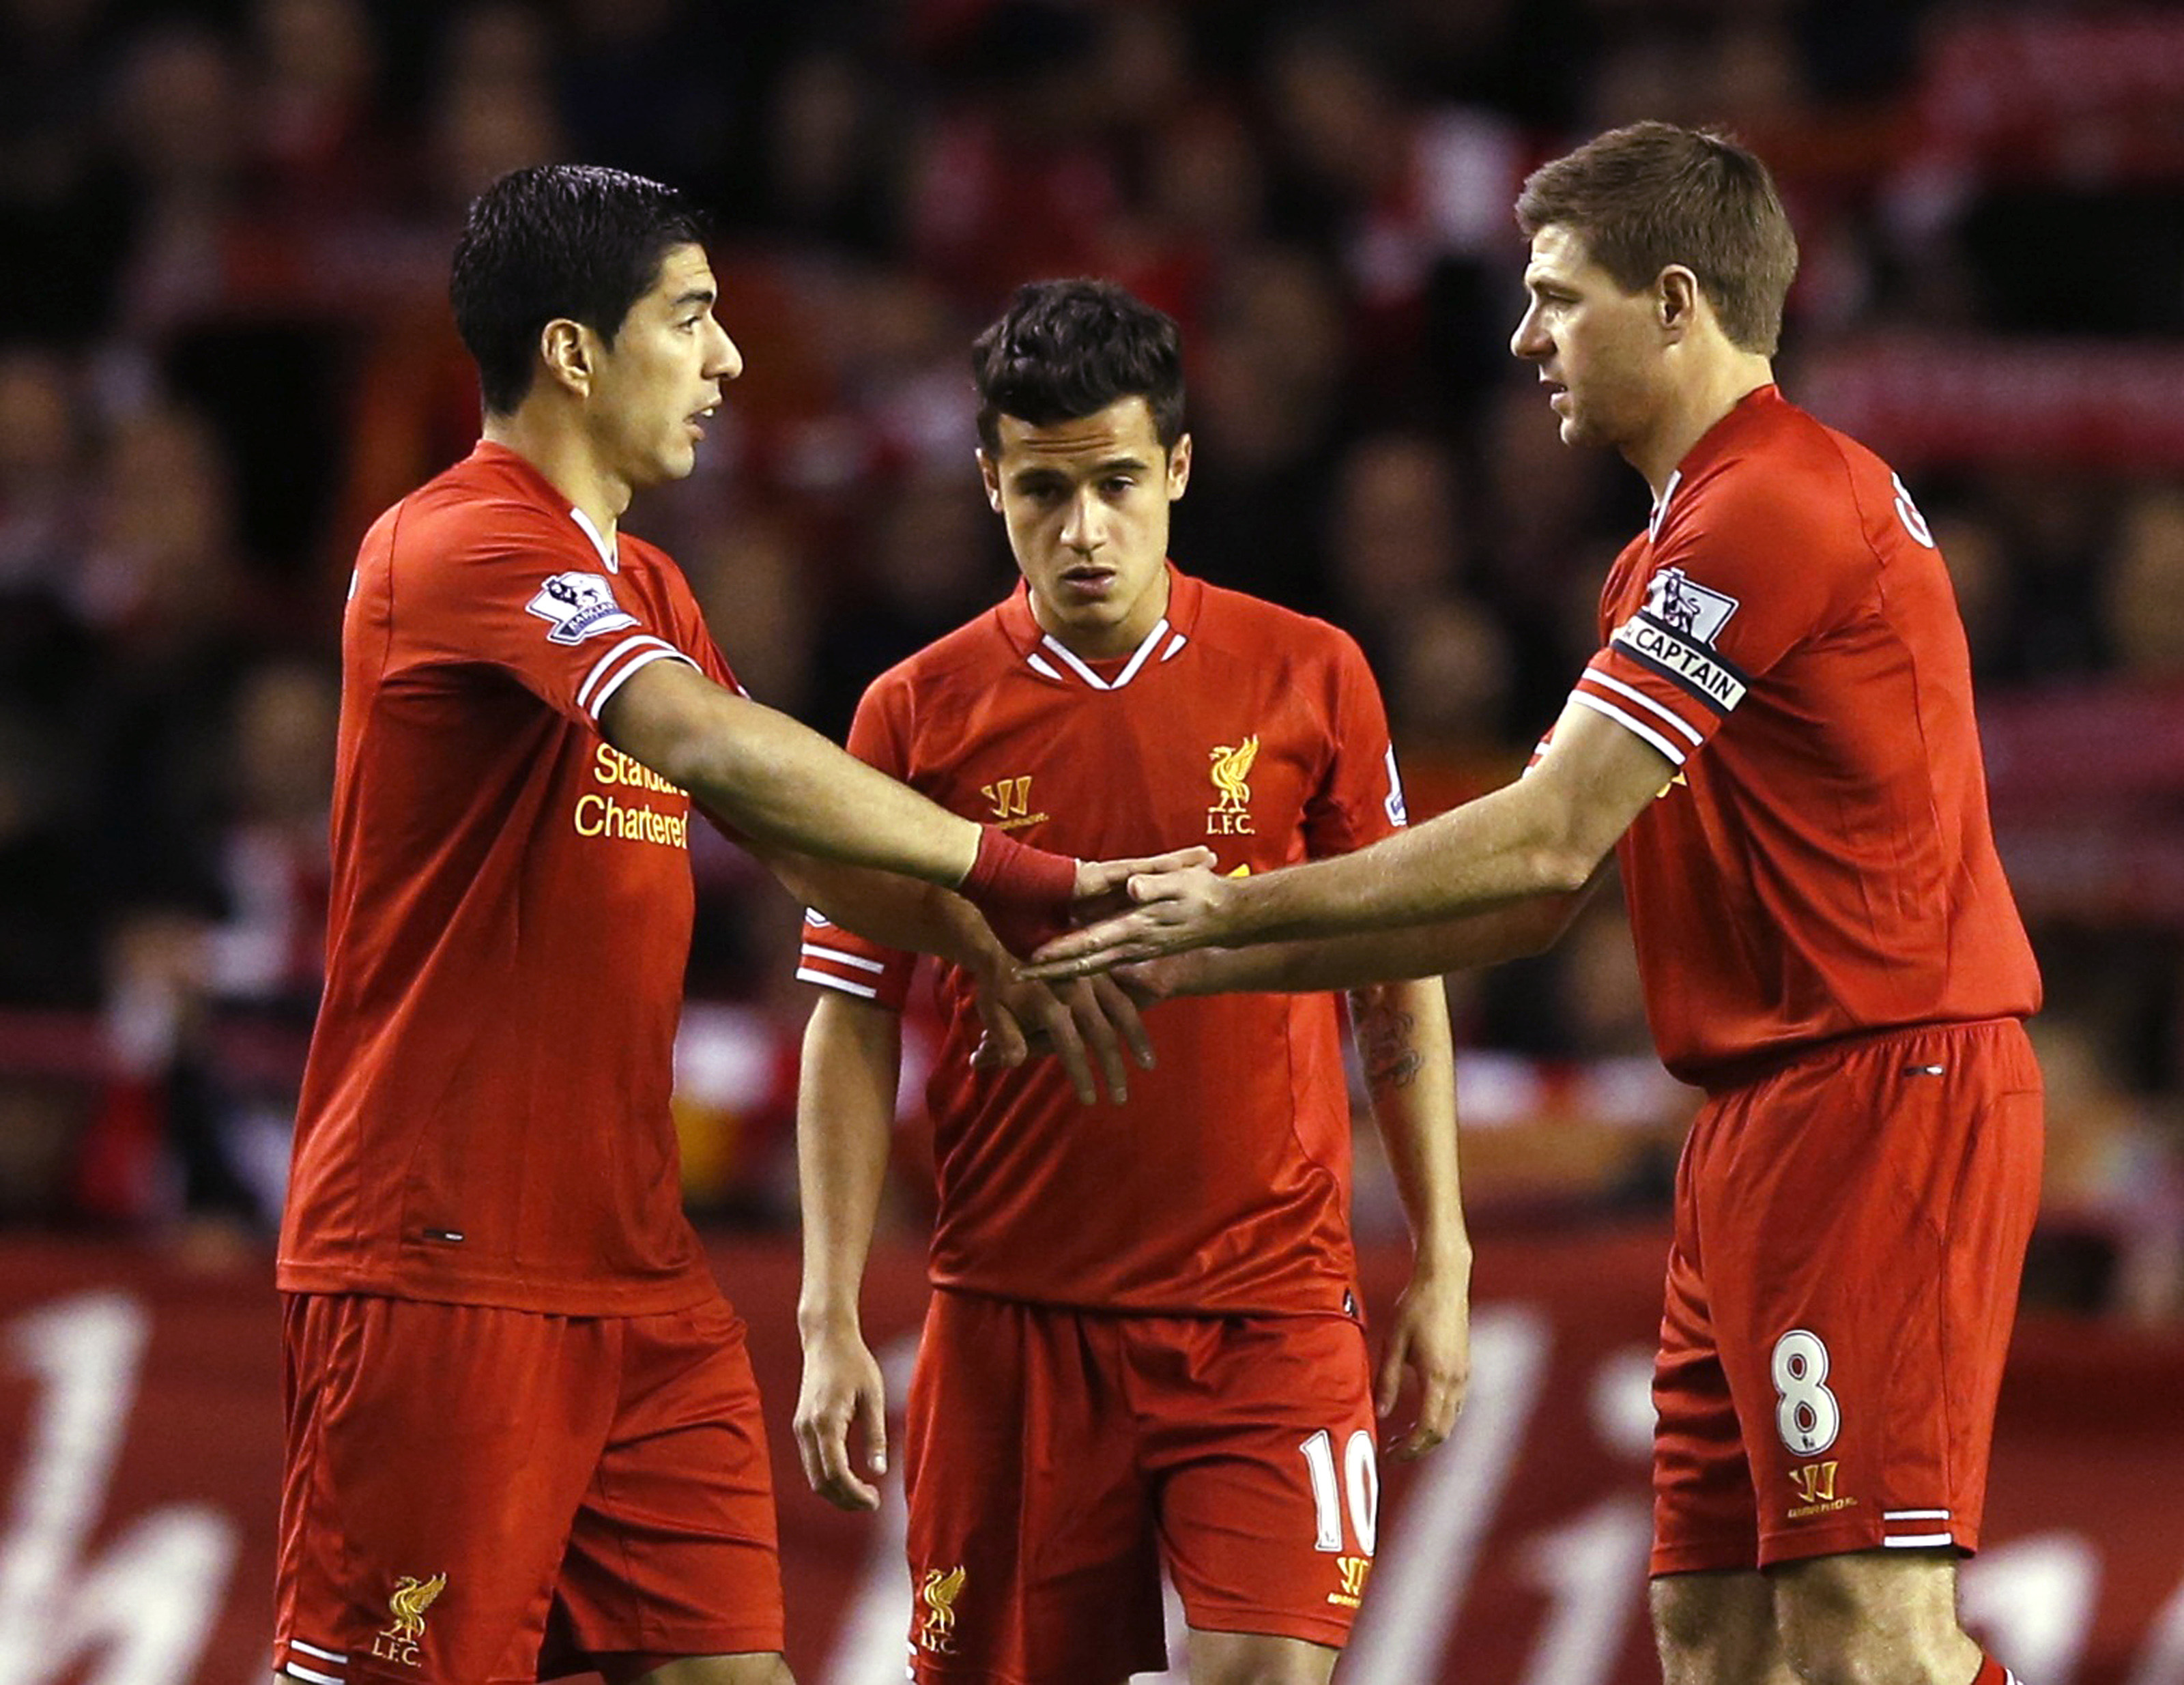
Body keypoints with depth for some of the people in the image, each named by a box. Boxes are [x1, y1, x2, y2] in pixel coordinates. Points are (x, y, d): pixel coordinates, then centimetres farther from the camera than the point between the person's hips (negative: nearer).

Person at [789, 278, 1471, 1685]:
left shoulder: (1308, 676, 2)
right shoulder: (918, 713, 2)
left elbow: (1399, 984, 9)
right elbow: (854, 1028, 4)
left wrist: (1443, 1263, 6)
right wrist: (830, 1323, -2)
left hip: (1268, 1304, -1)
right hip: (1015, 1321, 1)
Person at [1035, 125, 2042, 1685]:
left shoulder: (1773, 507, -13)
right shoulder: (1681, 543, 21)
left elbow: (1548, 841, -15)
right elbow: (1539, 896, 21)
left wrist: (1242, 909, -6)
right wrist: (1211, 959, 16)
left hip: (1876, 1085, -10)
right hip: (1767, 1110, 10)